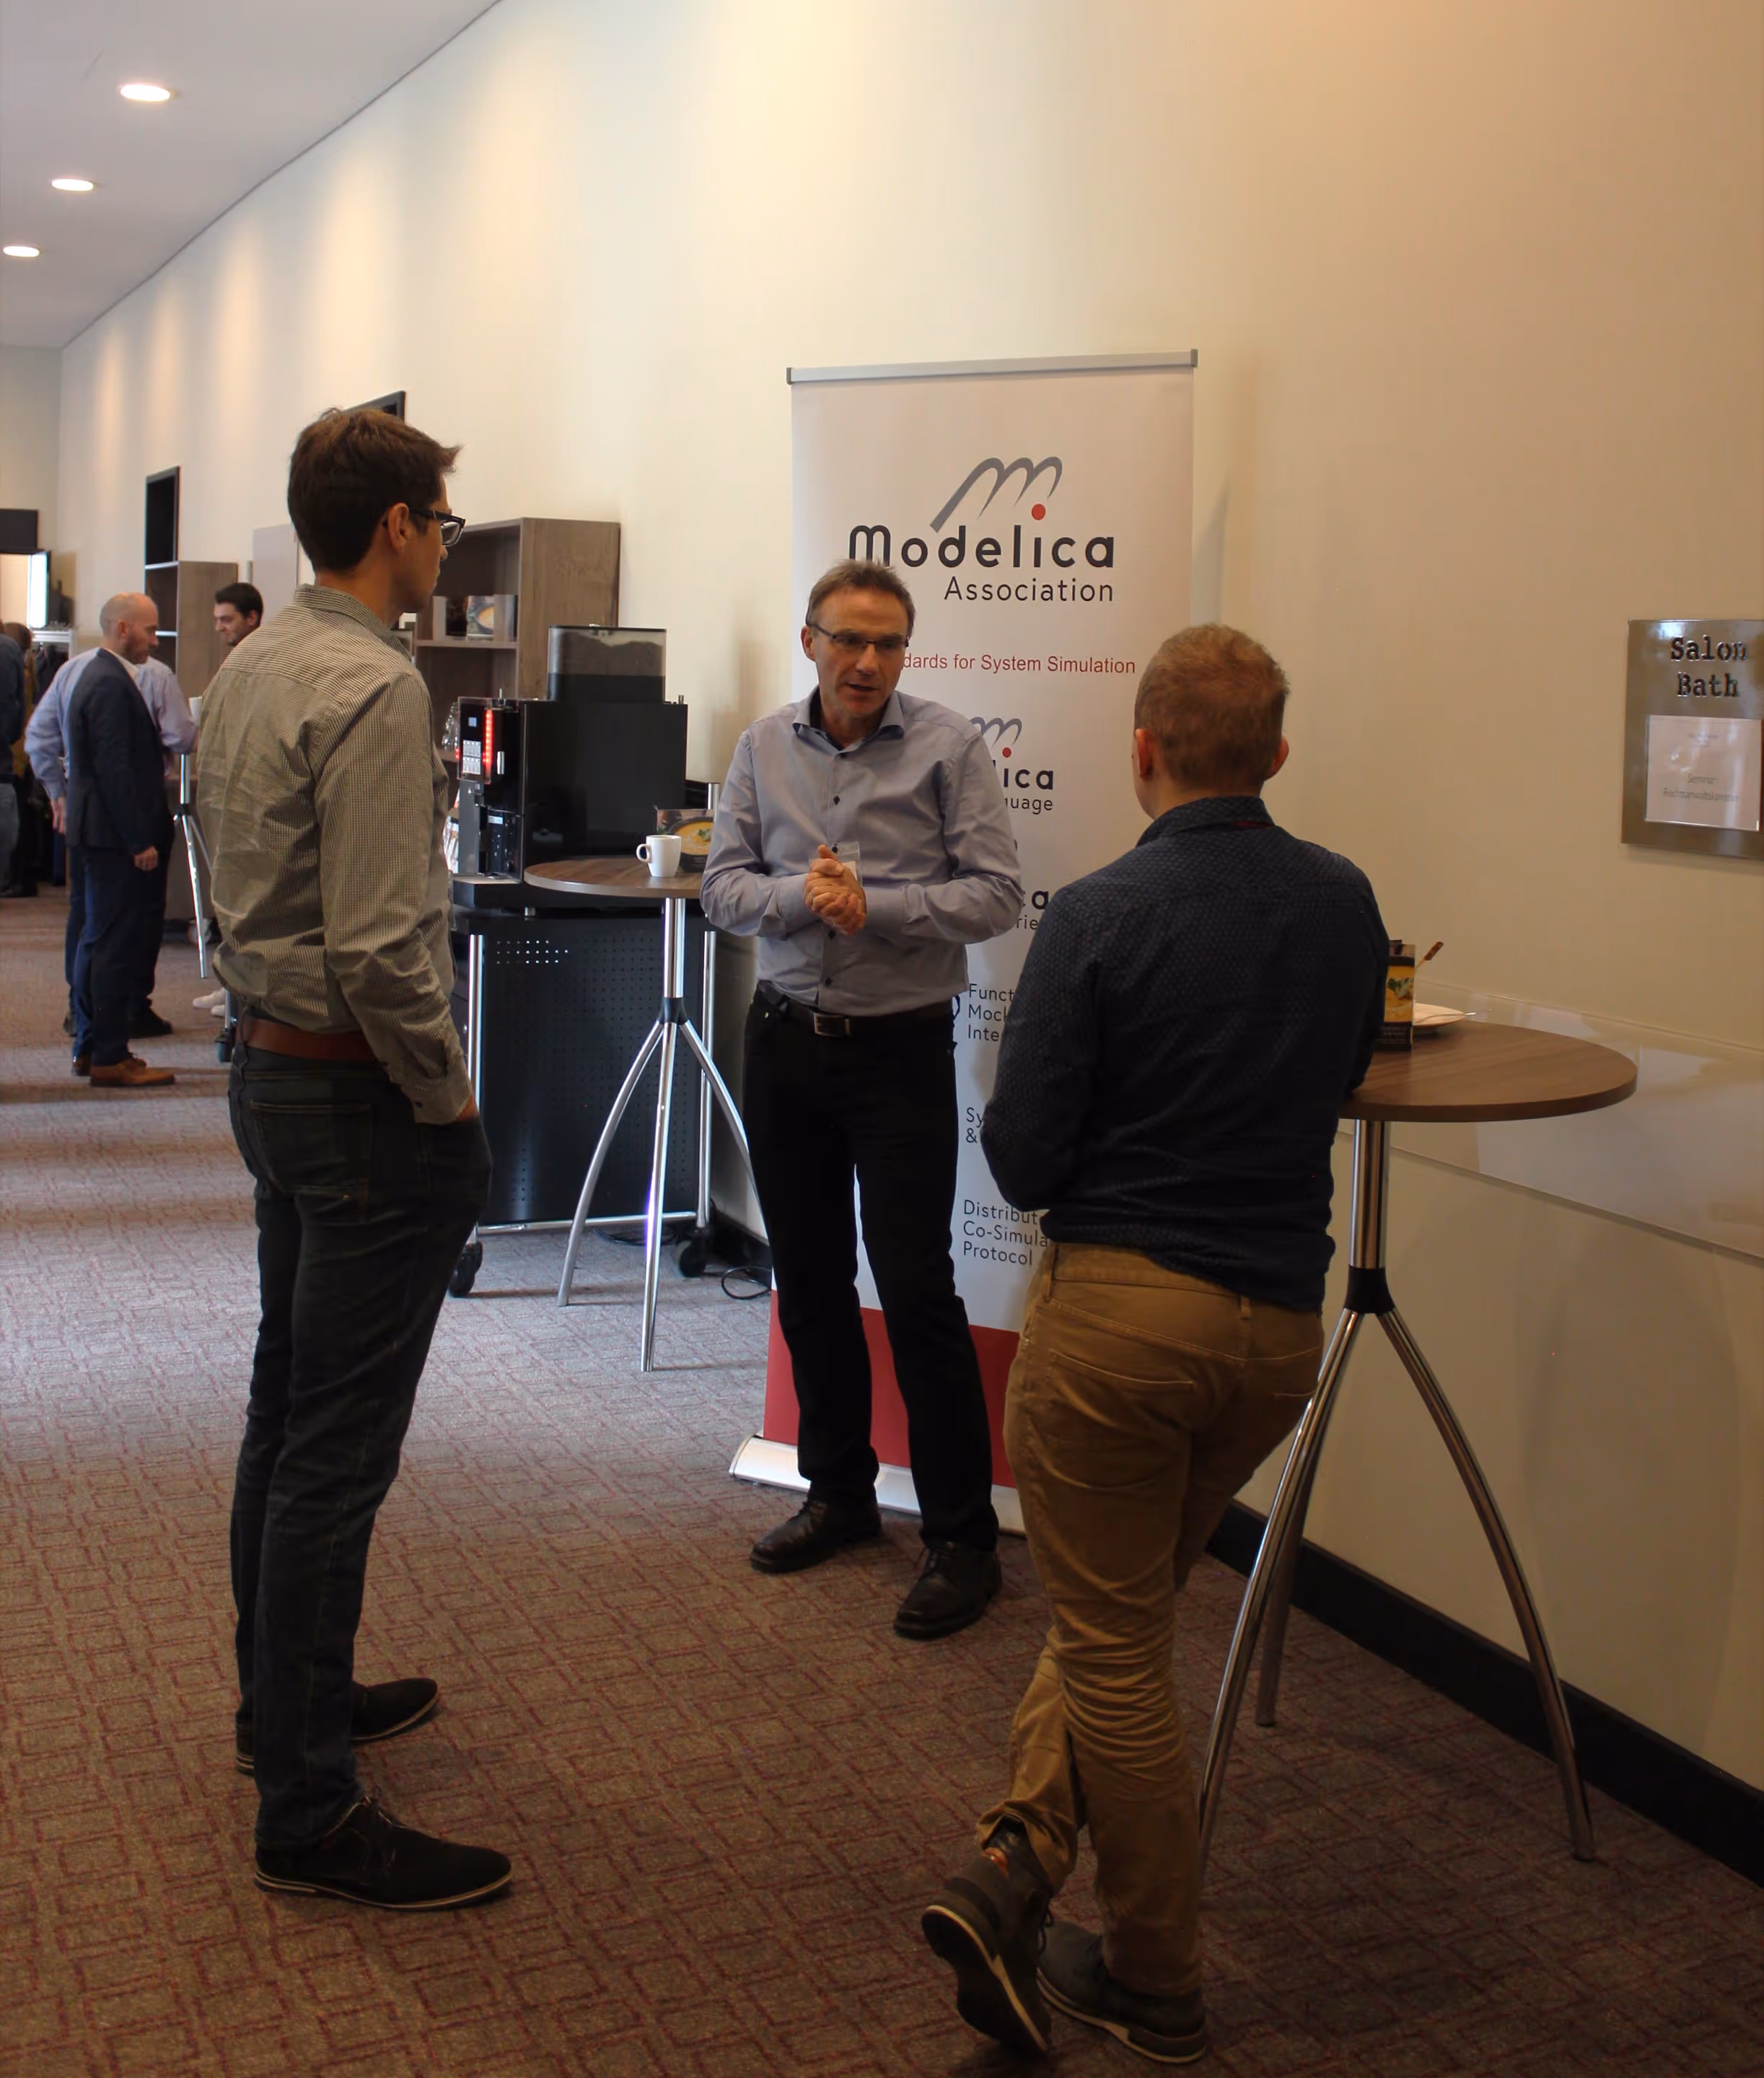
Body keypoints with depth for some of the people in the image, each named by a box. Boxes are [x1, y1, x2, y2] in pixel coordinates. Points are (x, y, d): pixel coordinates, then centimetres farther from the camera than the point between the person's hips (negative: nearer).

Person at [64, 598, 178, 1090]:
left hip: (99, 833, 11)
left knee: (97, 939, 15)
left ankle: (90, 1048, 23)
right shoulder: (111, 684, -17)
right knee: (115, 944, -7)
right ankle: (110, 1058, -3)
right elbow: (115, 769, -22)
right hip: (116, 835, -11)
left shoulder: (99, 676, 16)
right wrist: (140, 840, -21)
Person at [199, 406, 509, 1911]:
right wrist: (449, 1098, -13)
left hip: (270, 1067, 10)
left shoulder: (249, 669, 10)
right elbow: (380, 948, -26)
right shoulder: (374, 689, -21)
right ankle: (309, 1812, 5)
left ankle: (286, 1701, 36)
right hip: (362, 1096, -10)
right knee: (337, 1450, -4)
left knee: (288, 1409, 20)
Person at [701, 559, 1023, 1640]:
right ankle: (841, 1491, 29)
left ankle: (964, 1538, 4)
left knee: (918, 1290, -6)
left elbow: (996, 893, -10)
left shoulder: (950, 746, -5)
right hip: (787, 1037, 5)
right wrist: (800, 896, -17)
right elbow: (723, 882, 3)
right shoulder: (765, 747, 7)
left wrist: (875, 907, -20)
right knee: (809, 1281, 13)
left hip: (901, 1045, -5)